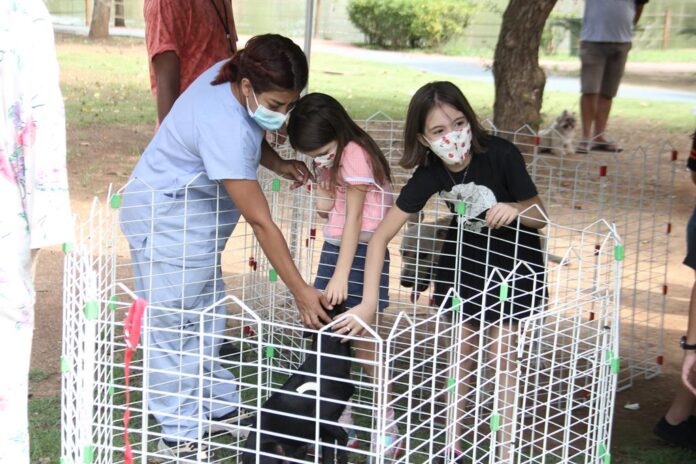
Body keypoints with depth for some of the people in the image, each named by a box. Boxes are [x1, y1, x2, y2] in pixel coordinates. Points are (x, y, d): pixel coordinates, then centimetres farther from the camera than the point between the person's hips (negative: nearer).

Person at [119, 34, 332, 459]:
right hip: (165, 218, -10)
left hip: (198, 215, 10)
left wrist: (276, 162, -7)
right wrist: (301, 291, -26)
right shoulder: (226, 129, -35)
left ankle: (221, 408, 27)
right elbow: (261, 222, -30)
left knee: (207, 316, 15)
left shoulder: (231, 75, -9)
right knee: (175, 324, -4)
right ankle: (180, 435, 5)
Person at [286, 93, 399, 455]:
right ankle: (340, 423, 11)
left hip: (361, 252, -8)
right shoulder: (330, 159, 10)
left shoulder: (355, 154, -16)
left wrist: (342, 275, -20)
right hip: (333, 246, 8)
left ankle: (388, 425, 6)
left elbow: (354, 218, -18)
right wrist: (323, 202, -6)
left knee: (360, 339, -7)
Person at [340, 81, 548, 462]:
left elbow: (541, 218, -17)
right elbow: (380, 237, -23)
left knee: (503, 353, -3)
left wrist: (515, 210, -41)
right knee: (461, 348, 8)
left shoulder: (500, 155, -31)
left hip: (514, 257, -2)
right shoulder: (430, 174, -25)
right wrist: (368, 303, -31)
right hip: (466, 252, 3)